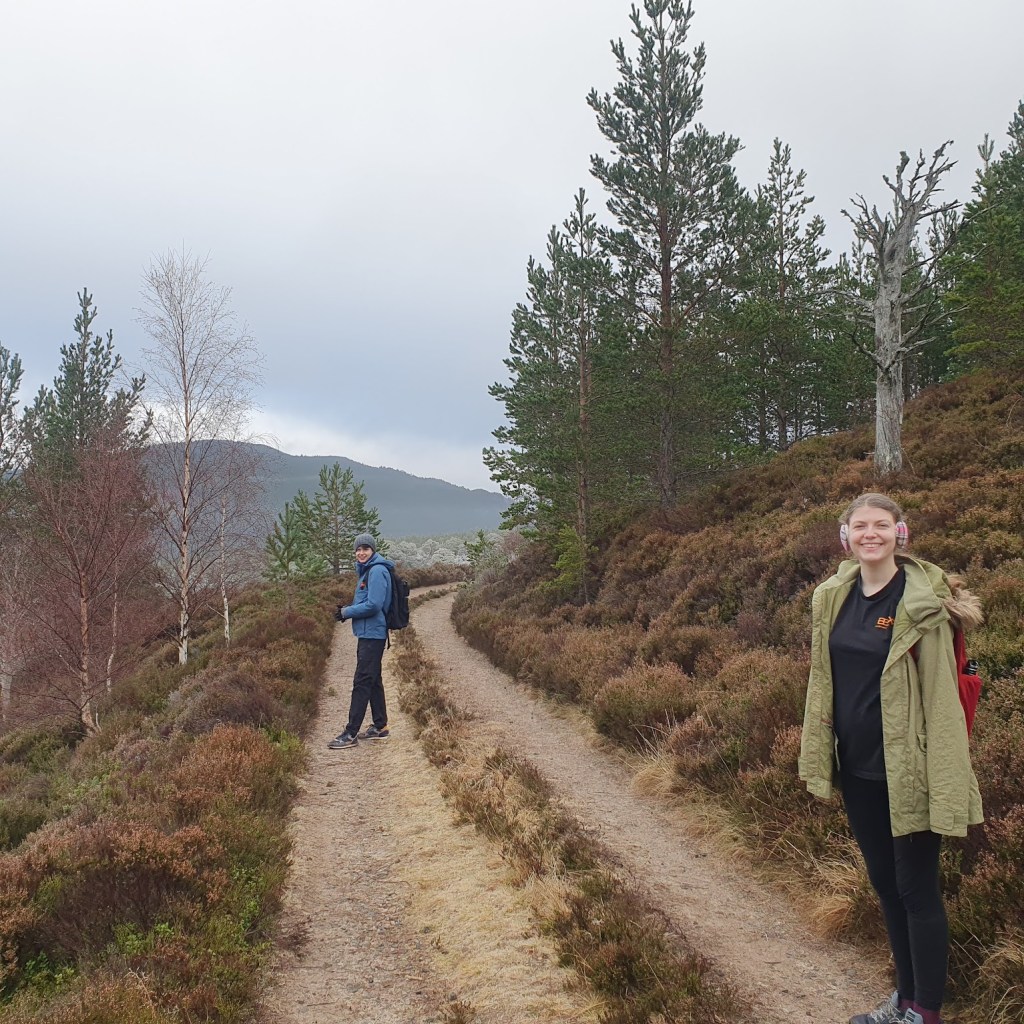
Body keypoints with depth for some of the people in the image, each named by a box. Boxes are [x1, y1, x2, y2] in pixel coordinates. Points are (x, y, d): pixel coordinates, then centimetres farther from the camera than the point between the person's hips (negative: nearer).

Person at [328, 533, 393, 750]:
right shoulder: (366, 571, 16)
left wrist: (346, 613, -11)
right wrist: (347, 609, 4)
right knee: (373, 680, 14)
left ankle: (351, 733, -8)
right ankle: (380, 727, 22)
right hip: (367, 633, 10)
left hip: (372, 634, -10)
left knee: (362, 682, -9)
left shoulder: (377, 571, -15)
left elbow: (373, 605, -22)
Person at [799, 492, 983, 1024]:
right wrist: (818, 755, 11)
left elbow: (940, 693, -14)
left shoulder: (923, 599, -13)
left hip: (904, 770, -6)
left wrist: (942, 777, -16)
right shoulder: (833, 596, 3)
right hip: (856, 767, 6)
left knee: (917, 889, 5)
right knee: (884, 882, 17)